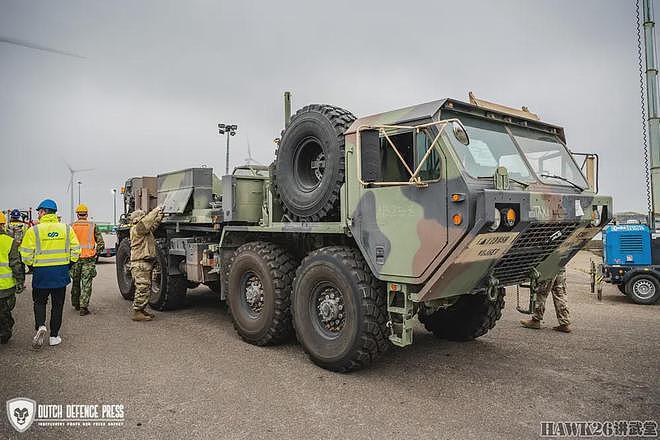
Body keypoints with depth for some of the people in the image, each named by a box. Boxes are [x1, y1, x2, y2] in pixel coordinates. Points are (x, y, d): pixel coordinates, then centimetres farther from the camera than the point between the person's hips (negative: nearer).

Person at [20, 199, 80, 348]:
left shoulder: (33, 230, -8)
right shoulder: (66, 229, 0)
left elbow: (26, 254, -8)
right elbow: (75, 250, 1)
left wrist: (31, 265, 10)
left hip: (41, 273, -2)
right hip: (61, 273, 2)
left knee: (40, 301, 18)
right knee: (57, 304, 12)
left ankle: (40, 326, -5)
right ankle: (54, 336, 16)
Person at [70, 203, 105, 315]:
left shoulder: (72, 226, 2)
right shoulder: (92, 225, 2)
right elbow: (101, 243, 0)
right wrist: (95, 252, 13)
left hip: (75, 258, 1)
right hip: (89, 258, -1)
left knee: (75, 282, 17)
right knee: (86, 283, 0)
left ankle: (76, 304, 30)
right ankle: (83, 307, -5)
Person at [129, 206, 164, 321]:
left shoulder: (146, 230, 18)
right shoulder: (136, 229, -10)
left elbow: (153, 224, 32)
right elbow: (146, 222, -24)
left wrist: (160, 215, 20)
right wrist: (155, 211, -14)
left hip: (147, 264, 10)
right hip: (140, 264, -10)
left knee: (147, 288, 14)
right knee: (143, 288, -11)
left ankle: (141, 310, 23)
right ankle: (136, 312, -6)